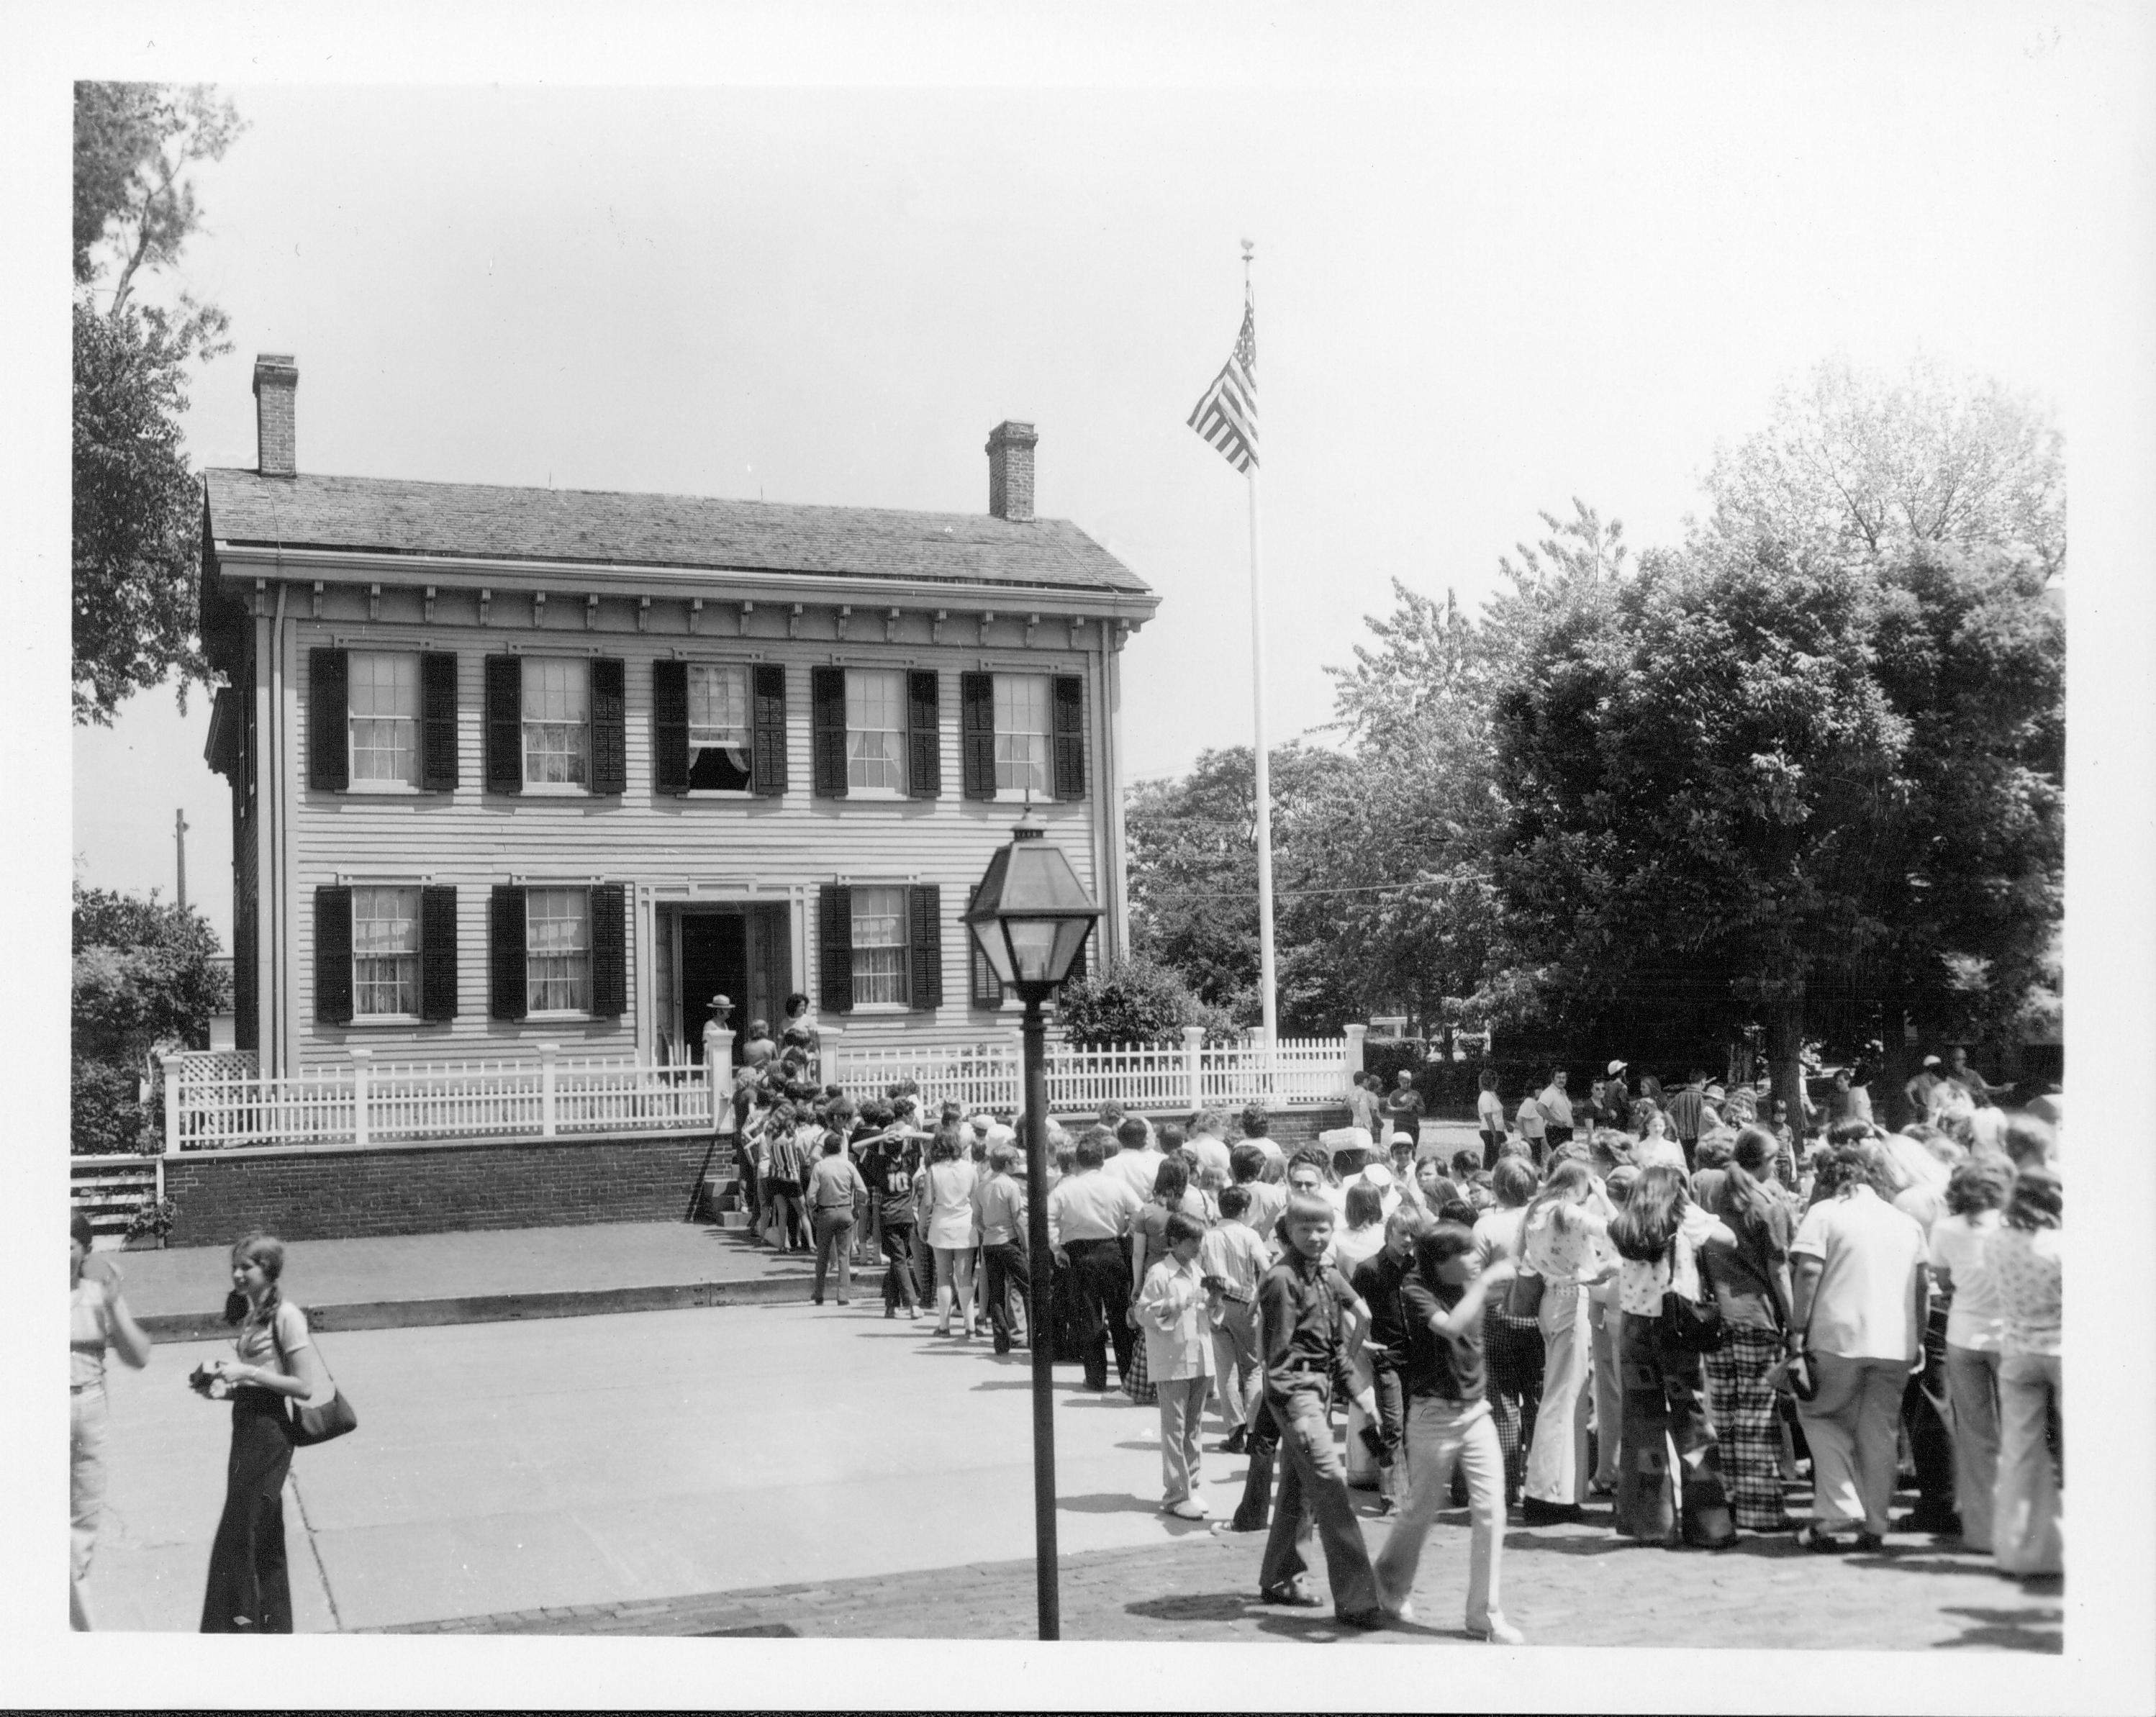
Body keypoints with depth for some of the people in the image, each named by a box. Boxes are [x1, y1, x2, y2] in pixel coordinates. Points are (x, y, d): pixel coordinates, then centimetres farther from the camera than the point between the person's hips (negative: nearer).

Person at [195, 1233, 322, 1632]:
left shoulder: (286, 1316, -12)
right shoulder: (252, 1314, 14)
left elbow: (303, 1386, -16)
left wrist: (246, 1372, -17)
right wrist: (223, 1386, 3)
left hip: (270, 1430, -9)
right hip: (246, 1424, 9)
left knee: (237, 1535, -8)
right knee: (265, 1540, 13)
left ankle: (238, 1623, -1)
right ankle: (274, 1626, 20)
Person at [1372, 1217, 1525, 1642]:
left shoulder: (1468, 1285, 2)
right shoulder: (1416, 1290, -15)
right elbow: (1451, 1326, -31)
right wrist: (1483, 1281, -25)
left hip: (1475, 1411, 5)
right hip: (1434, 1416, -5)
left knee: (1491, 1510, -3)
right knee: (1422, 1510, 10)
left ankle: (1484, 1614, 7)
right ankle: (1391, 1584, 38)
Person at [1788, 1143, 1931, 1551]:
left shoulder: (1824, 1213, 0)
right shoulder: (1906, 1222, 16)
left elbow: (1808, 1273, -10)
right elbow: (1923, 1285, 15)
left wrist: (1798, 1330, -8)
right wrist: (1919, 1340, 20)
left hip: (1839, 1337, -4)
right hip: (1896, 1343, 4)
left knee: (1820, 1413, 12)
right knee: (1880, 1432, 11)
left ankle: (1839, 1508, -1)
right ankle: (1874, 1527, 12)